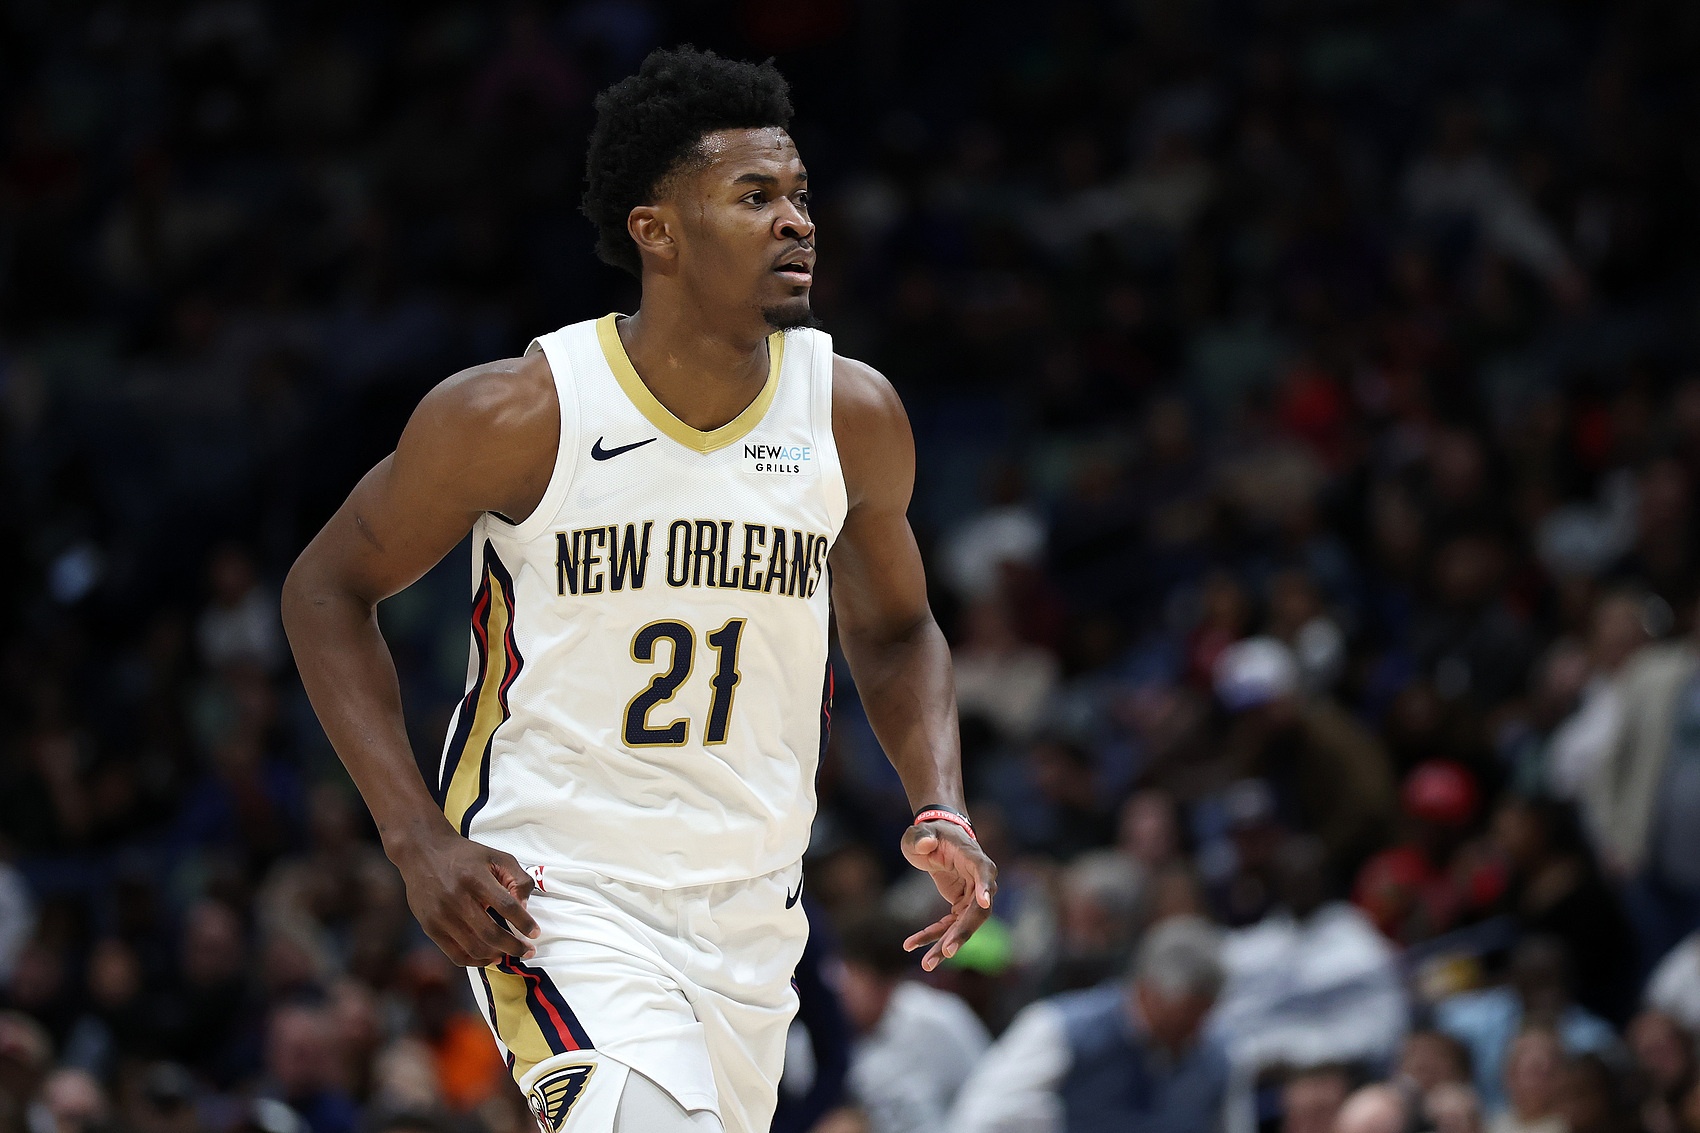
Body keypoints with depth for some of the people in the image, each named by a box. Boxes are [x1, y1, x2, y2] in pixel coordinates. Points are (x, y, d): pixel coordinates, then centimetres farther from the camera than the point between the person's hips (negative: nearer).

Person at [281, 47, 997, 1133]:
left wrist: (943, 815, -2)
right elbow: (329, 589, -1)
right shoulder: (520, 413, -14)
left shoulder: (851, 413, -2)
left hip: (751, 912, 5)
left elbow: (894, 632, 16)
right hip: (550, 894, -5)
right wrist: (419, 840, -11)